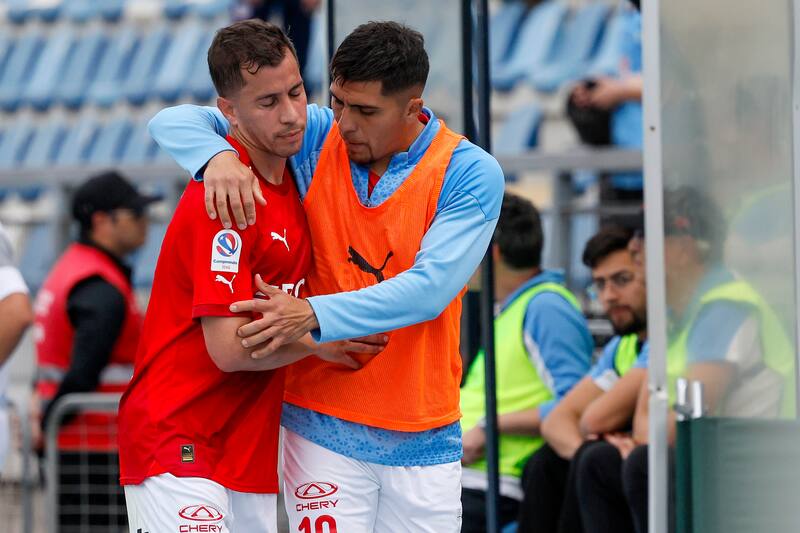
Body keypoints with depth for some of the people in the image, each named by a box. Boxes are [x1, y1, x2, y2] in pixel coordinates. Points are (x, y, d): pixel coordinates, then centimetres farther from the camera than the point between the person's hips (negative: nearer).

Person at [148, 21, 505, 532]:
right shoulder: (316, 137, -1)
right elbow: (175, 123, -1)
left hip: (425, 436, 0)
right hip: (323, 427, 0)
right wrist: (218, 156, -25)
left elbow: (430, 289, -19)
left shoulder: (470, 173, -7)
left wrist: (314, 315, -30)